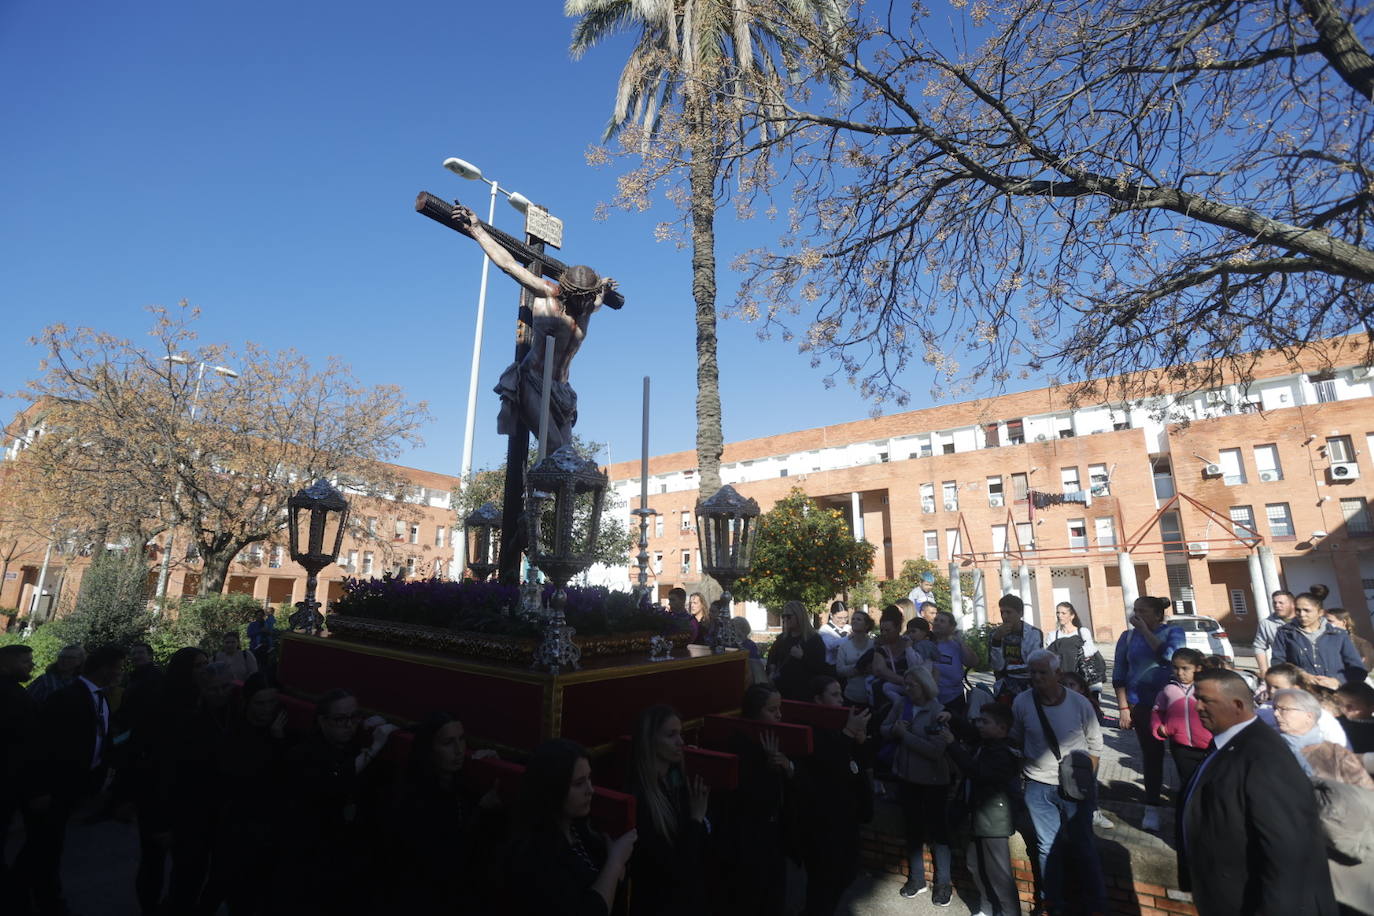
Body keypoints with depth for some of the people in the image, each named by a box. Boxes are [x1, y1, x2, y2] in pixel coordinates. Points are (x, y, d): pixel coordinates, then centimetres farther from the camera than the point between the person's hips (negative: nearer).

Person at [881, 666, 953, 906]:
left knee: (936, 830, 8)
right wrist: (894, 729, -18)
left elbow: (935, 749, -27)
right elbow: (884, 729, 4)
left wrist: (904, 734, -24)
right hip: (906, 777, 5)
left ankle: (943, 883, 25)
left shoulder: (938, 712, -19)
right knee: (913, 829, 17)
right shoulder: (901, 706, -4)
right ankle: (916, 878, 33)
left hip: (933, 780, -5)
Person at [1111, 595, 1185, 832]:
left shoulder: (1173, 632, -1)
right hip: (1141, 705, 1)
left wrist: (1144, 629, -18)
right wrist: (1123, 707, 0)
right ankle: (1152, 808, 13)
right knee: (1151, 755, 5)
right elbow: (1119, 675, 4)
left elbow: (1168, 655, -23)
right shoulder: (1128, 637, 3)